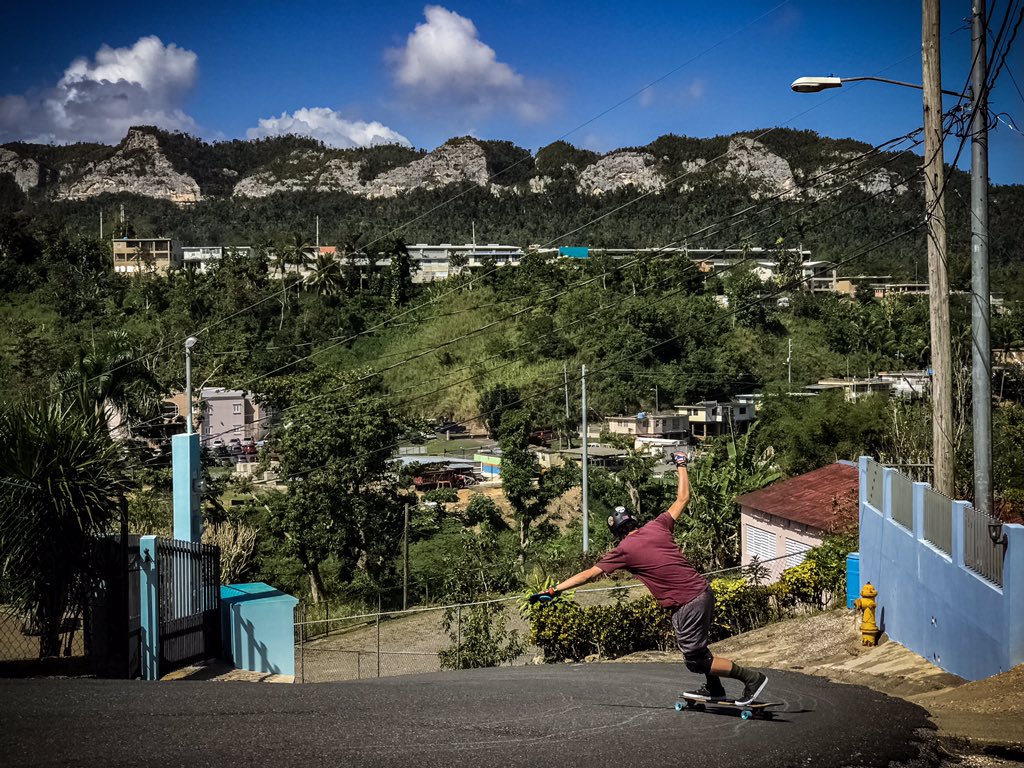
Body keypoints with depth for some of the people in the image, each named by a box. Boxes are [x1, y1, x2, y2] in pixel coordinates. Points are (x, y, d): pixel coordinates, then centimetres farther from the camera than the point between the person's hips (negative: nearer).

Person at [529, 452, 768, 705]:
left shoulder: (624, 550, -6)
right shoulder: (657, 526, 7)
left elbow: (588, 575, -4)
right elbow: (682, 498, 20)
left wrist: (553, 591, 1)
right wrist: (681, 465, 34)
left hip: (688, 605, -8)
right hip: (704, 591, 8)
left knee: (696, 660, 4)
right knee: (695, 645, 28)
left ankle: (752, 678, 5)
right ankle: (714, 688, 40)